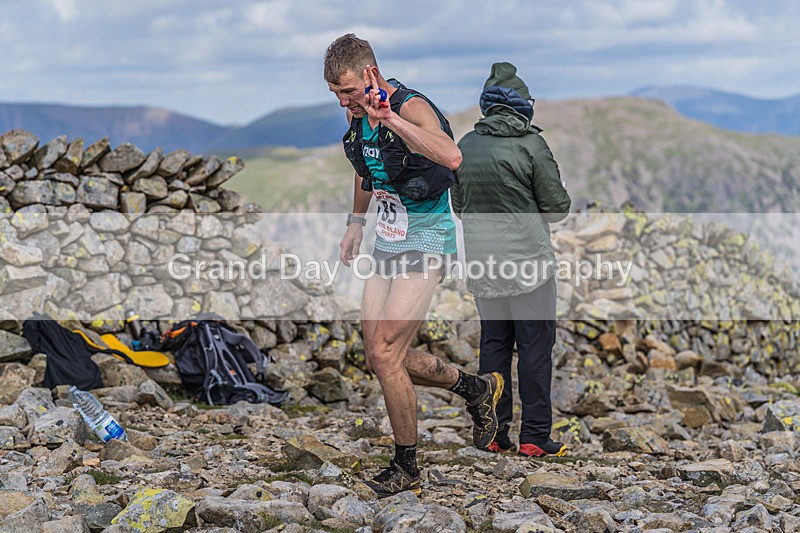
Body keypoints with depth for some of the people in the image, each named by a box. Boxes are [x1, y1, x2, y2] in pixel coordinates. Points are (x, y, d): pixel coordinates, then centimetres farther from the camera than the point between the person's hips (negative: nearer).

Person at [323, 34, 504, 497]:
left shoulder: (412, 107, -20)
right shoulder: (357, 115, 5)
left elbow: (451, 157, -42)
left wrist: (389, 117, -44)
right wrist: (356, 222, 25)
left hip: (424, 245, -9)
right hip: (386, 245, 9)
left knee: (384, 357, -12)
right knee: (384, 359, 8)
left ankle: (407, 468, 5)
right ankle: (476, 388, 30)